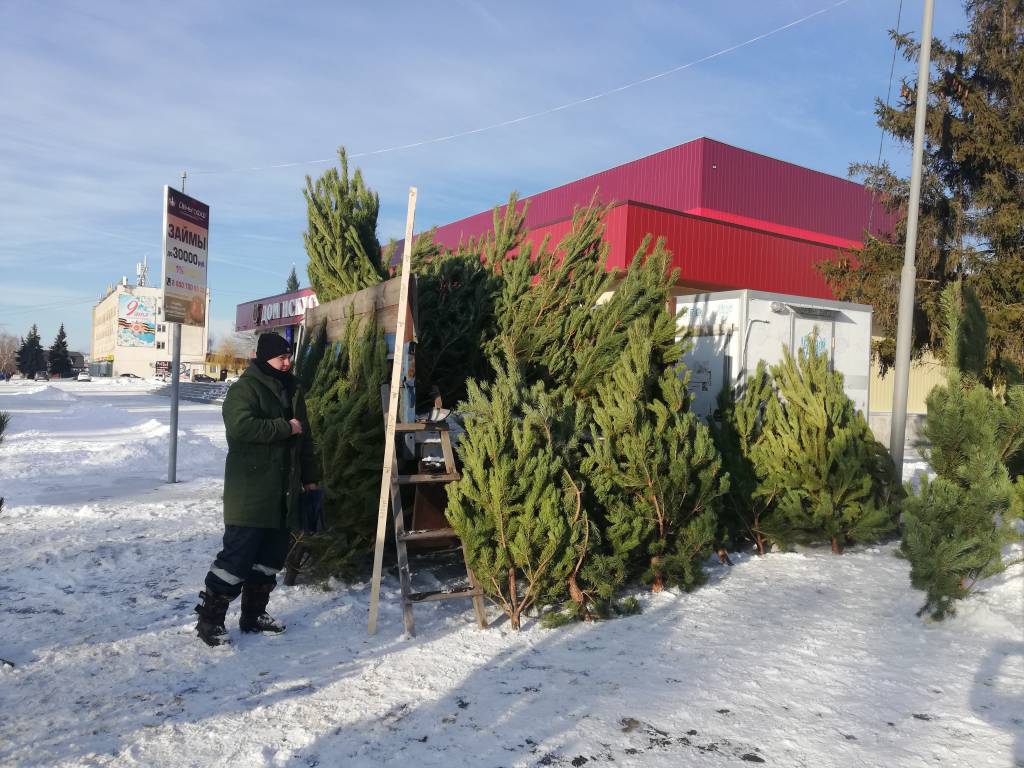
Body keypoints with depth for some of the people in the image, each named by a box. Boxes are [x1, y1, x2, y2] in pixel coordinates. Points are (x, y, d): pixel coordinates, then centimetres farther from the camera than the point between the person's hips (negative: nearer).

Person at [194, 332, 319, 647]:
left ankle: (254, 613, 26)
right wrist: (284, 427, -19)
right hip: (250, 493, -8)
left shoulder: (291, 389, 15)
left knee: (272, 555, 13)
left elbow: (304, 437, 21)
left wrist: (309, 477, 20)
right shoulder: (245, 388, -9)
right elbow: (241, 426, -27)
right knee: (237, 555, -7)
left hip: (283, 491, 8)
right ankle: (210, 618, 5)